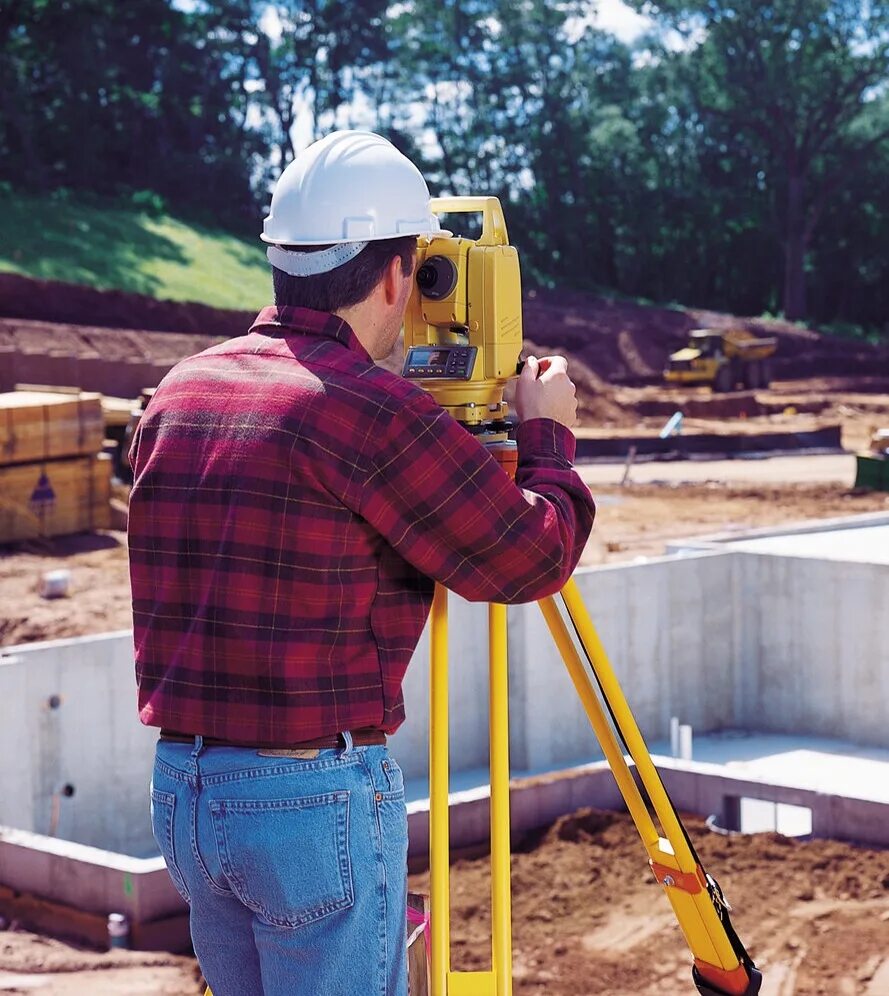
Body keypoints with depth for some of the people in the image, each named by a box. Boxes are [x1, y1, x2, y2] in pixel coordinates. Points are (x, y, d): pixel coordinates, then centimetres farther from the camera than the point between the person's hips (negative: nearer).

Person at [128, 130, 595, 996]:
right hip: (319, 794, -7)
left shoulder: (178, 393, 6)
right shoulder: (371, 411, -16)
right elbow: (531, 557, -8)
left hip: (179, 790, 7)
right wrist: (548, 436, 10)